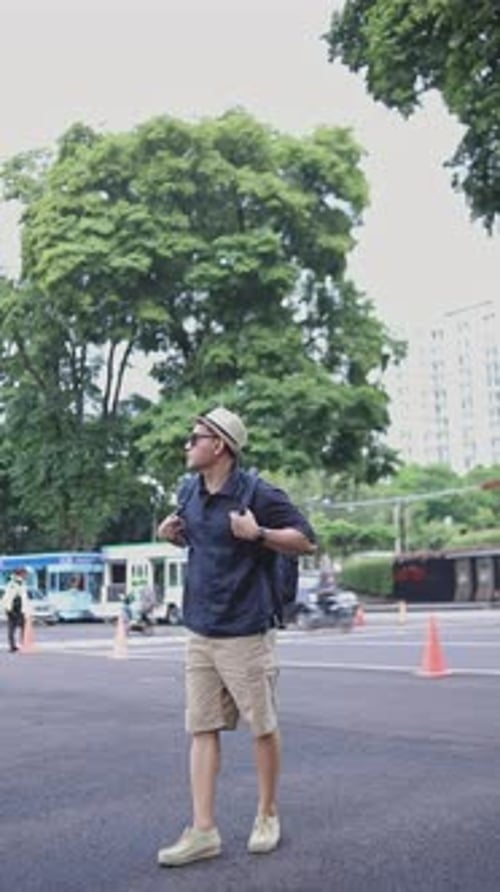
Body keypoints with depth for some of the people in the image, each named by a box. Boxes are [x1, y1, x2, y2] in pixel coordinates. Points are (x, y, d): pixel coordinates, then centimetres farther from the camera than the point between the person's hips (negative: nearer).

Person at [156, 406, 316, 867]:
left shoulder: (259, 494, -13)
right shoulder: (190, 493, 7)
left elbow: (307, 541, -12)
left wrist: (258, 534, -25)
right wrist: (173, 533, 5)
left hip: (245, 631, -6)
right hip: (200, 630, 6)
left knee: (263, 727, 8)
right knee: (202, 728, 5)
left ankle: (268, 815, 27)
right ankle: (203, 830, 10)